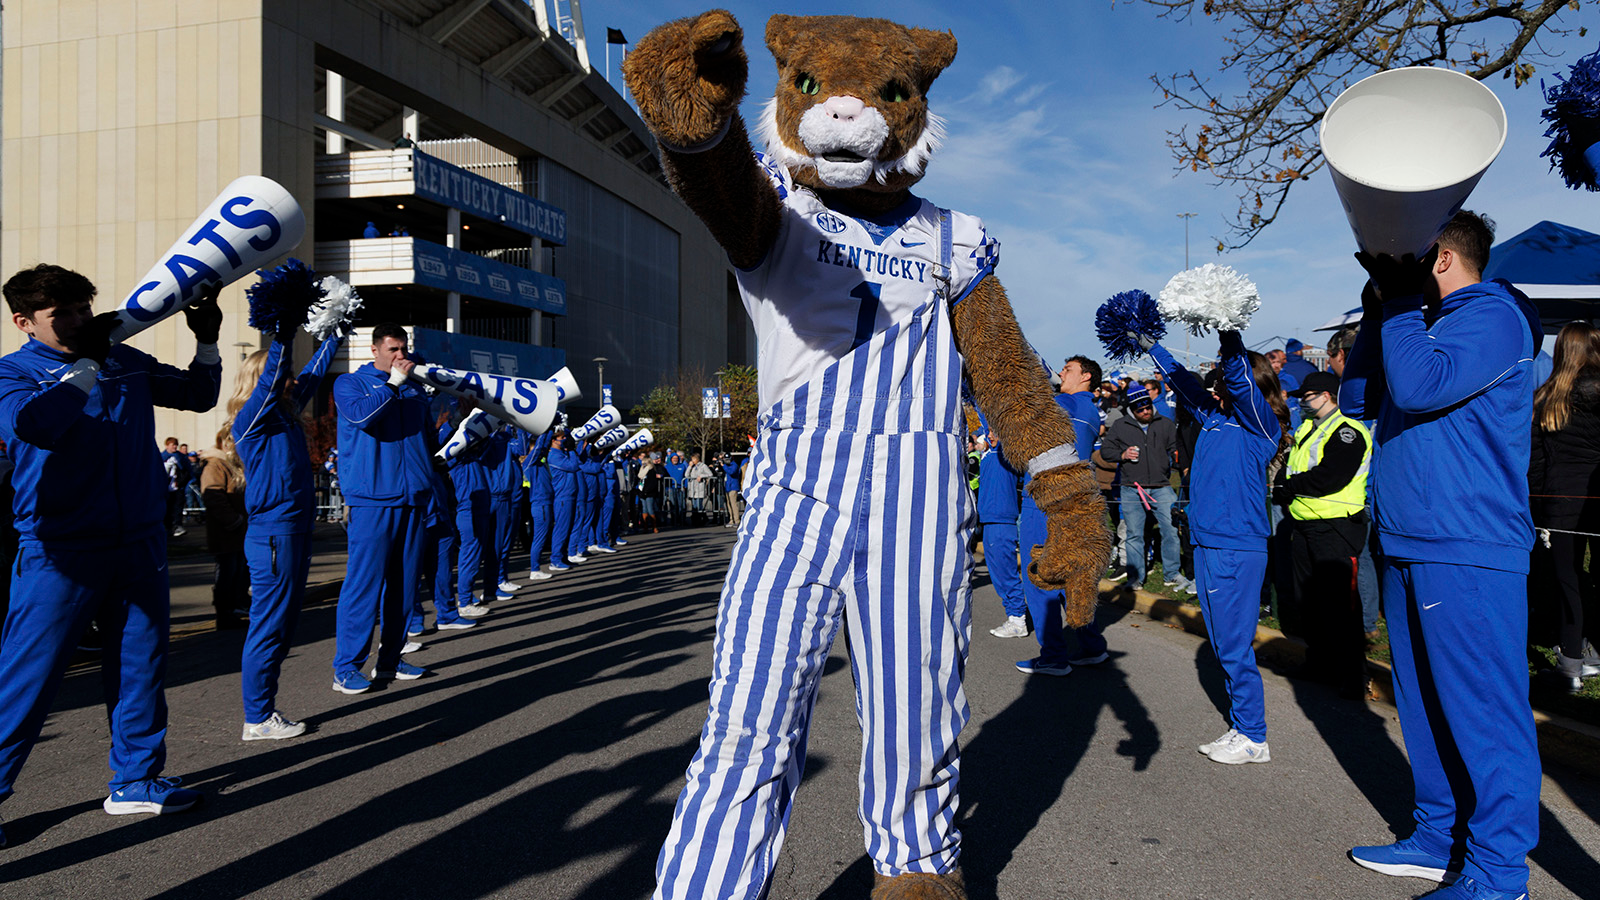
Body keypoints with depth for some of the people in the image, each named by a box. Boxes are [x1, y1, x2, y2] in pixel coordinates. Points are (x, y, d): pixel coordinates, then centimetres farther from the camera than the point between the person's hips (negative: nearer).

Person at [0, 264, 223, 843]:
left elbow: (198, 395, 18)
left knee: (140, 667, 10)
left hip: (139, 545, 5)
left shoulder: (125, 362, 10)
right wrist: (86, 362, -19)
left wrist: (207, 339, 2)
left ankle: (135, 780, 23)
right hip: (60, 553, -4)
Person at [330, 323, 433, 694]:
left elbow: (429, 435, 26)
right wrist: (392, 383, -13)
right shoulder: (350, 383, 5)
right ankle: (346, 667, 0)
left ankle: (389, 660, 19)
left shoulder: (414, 389, 19)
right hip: (373, 500, -5)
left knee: (404, 584, 8)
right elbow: (359, 413, -17)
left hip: (412, 500, 6)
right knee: (364, 583, -7)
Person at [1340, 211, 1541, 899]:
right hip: (1409, 548, 10)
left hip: (1468, 555, -9)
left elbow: (1419, 385, -23)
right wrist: (1378, 312, 10)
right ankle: (1440, 839, 26)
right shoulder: (1426, 326, 20)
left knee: (1482, 713, -3)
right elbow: (1355, 400, 18)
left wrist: (1399, 301, -11)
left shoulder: (1493, 314, -8)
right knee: (1426, 705, 15)